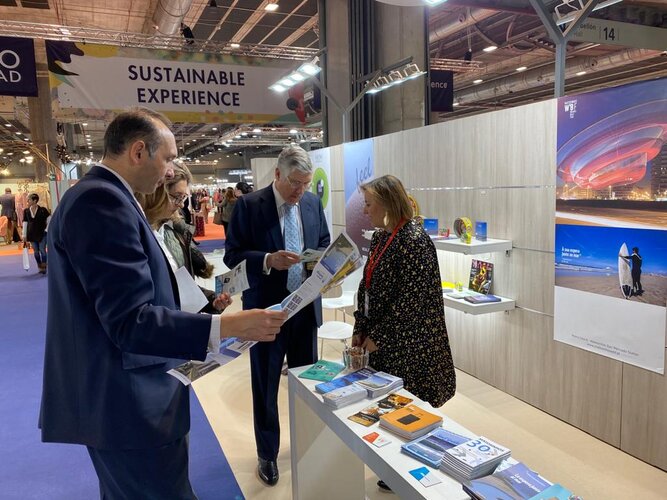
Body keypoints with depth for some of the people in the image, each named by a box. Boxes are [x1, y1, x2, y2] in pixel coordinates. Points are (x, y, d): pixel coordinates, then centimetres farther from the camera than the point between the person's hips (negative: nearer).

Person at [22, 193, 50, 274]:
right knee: (36, 251, 8)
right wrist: (24, 235, 4)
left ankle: (44, 268, 5)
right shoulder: (26, 211, 3)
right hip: (32, 235, 4)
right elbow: (25, 223, 5)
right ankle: (40, 267, 19)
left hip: (42, 234, -4)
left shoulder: (43, 210, -8)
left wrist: (47, 229, -6)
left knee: (42, 250, -4)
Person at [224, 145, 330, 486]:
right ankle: (267, 454, 32)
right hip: (267, 308, -4)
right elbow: (233, 256, -11)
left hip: (306, 306, 4)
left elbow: (324, 243, 12)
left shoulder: (313, 202, 2)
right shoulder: (249, 205, -11)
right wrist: (268, 260, -27)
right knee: (265, 385, 12)